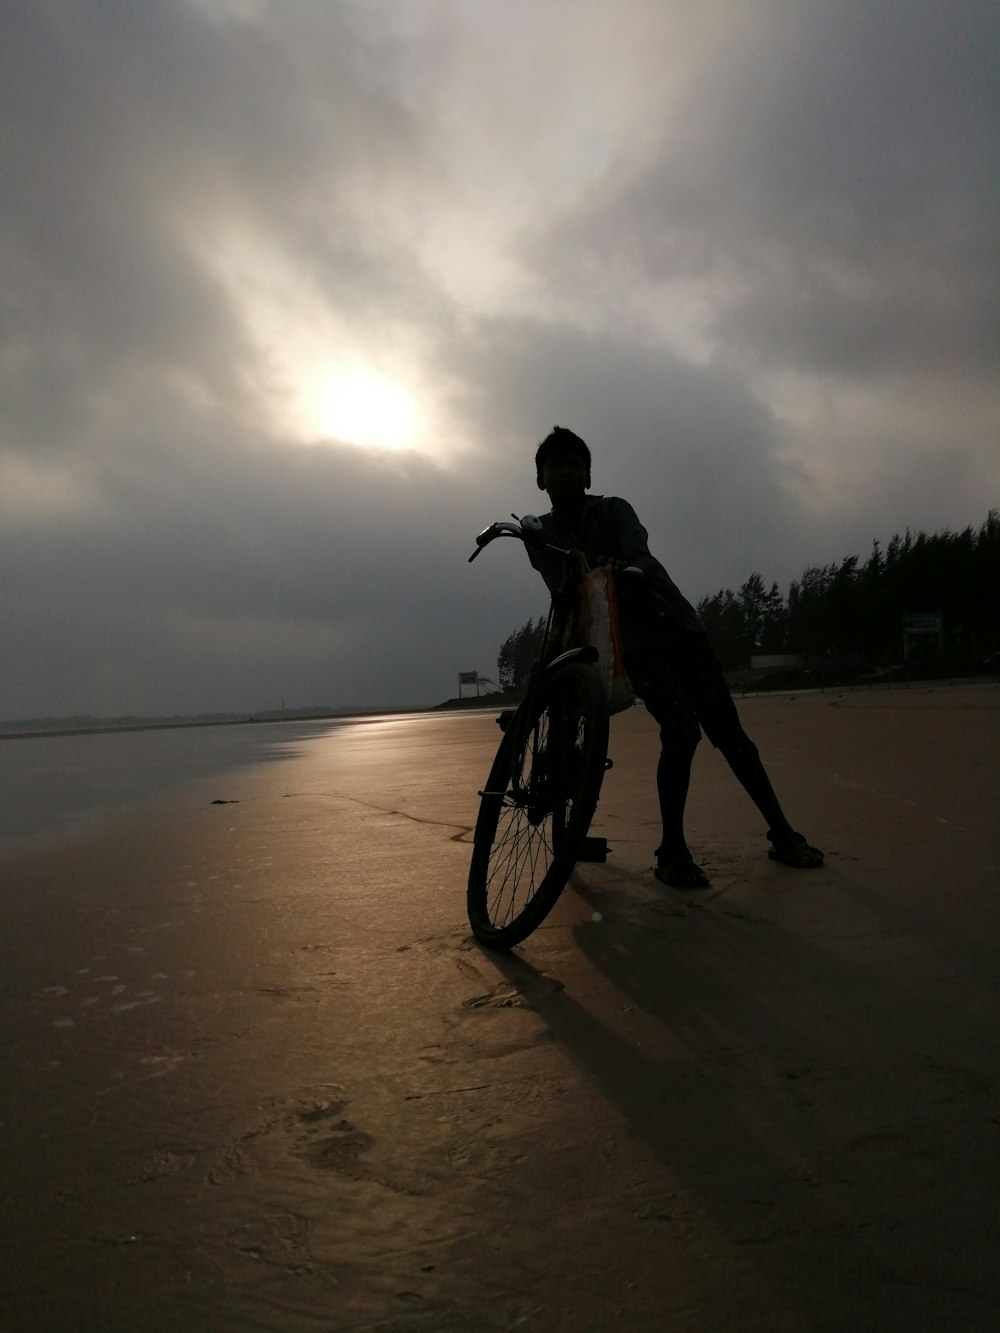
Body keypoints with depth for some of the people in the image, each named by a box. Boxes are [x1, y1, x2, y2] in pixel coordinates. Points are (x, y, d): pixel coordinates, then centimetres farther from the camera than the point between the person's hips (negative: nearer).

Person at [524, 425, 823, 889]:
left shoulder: (614, 509, 5)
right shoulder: (540, 536, 6)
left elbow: (641, 557, -16)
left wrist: (627, 569, -39)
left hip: (678, 624, 2)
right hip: (633, 641, -2)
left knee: (727, 730, -3)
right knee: (681, 728, -23)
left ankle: (782, 834, 9)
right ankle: (672, 851, -11)